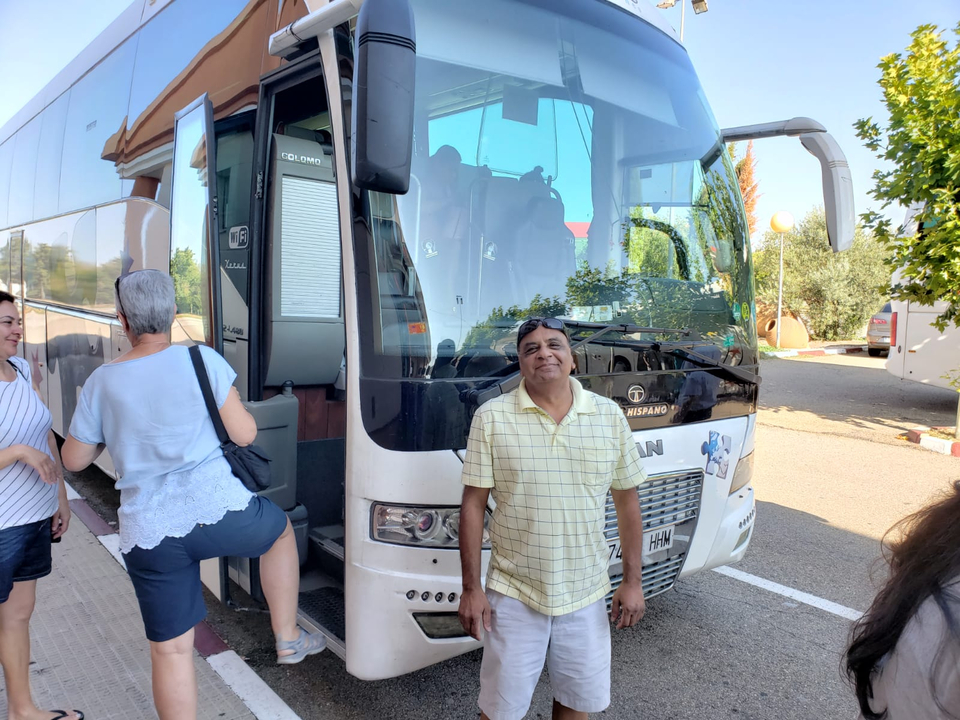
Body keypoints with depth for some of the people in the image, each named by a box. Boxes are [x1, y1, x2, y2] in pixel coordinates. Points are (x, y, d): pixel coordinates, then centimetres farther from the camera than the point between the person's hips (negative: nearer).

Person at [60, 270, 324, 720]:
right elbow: (243, 434, -5)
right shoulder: (202, 360, -6)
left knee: (170, 650, 14)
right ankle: (287, 639, 34)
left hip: (147, 537, 3)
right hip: (219, 511, -2)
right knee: (281, 531, 30)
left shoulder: (101, 383, 3)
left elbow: (73, 460, 12)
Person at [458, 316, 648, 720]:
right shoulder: (491, 418, -8)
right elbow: (473, 506, -6)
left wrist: (632, 581, 3)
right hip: (512, 594, -2)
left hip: (586, 594, 2)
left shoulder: (609, 416, -2)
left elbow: (627, 501, 4)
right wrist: (471, 588, -7)